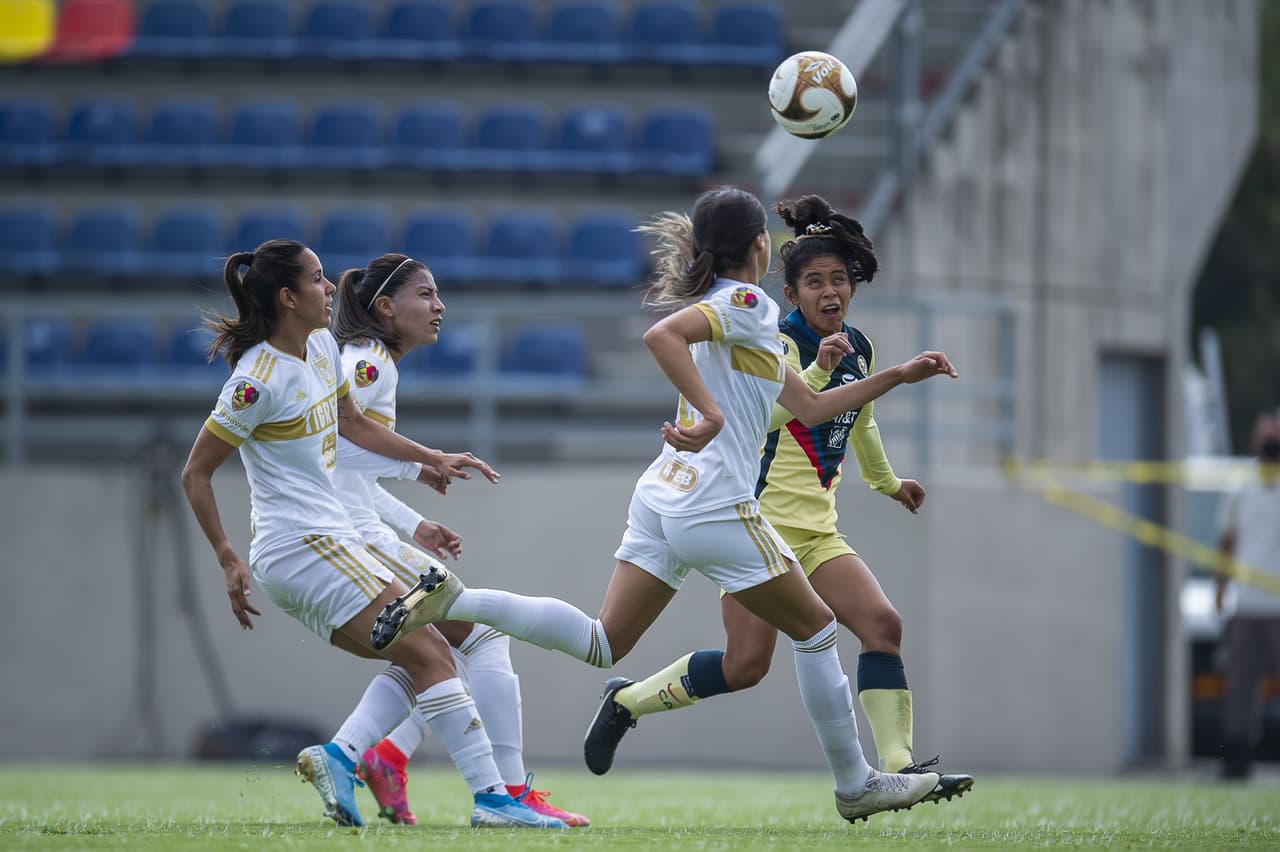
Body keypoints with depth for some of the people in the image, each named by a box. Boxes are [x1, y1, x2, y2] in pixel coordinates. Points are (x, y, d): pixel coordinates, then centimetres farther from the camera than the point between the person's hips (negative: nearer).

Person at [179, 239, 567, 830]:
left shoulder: (321, 345, 9)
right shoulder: (259, 382, -17)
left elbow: (351, 423, 27)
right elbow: (196, 475, -13)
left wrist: (430, 460, 24)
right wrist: (229, 562, -15)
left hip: (325, 542, 10)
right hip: (307, 544, -10)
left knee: (415, 660, 6)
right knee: (429, 654, -11)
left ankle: (339, 756, -5)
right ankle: (491, 797, -14)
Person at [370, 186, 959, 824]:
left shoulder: (738, 316, 22)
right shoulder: (747, 304, -8)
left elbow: (809, 408, 27)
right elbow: (662, 335, -26)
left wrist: (898, 375, 27)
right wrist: (711, 415, -32)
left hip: (662, 498, 9)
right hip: (716, 504, -9)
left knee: (602, 644, 3)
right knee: (814, 628, 7)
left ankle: (451, 600, -9)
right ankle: (855, 785, 14)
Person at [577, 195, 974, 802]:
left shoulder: (859, 350, 12)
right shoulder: (778, 343, -12)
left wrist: (887, 483, 47)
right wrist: (818, 370, -42)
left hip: (817, 530, 7)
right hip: (762, 518, -7)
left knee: (881, 623, -12)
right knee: (746, 665, -14)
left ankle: (896, 767, -16)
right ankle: (627, 701, 8)